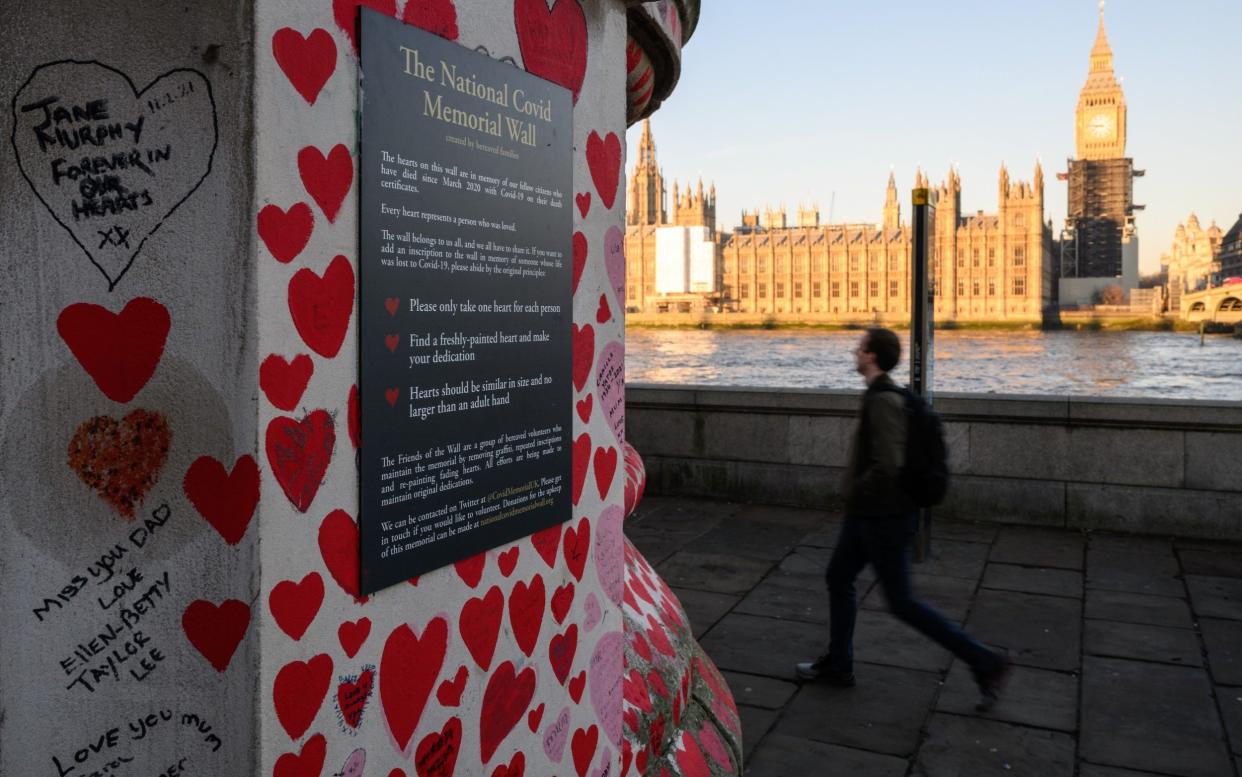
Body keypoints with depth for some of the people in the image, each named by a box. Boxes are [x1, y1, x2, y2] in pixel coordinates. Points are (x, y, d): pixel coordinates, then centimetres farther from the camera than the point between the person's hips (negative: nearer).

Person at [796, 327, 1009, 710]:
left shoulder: (883, 401, -24)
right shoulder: (887, 395, 7)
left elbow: (887, 465, -32)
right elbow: (894, 454, 17)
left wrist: (855, 492, -16)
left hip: (884, 517, -10)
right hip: (868, 514, 10)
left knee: (901, 602, 1)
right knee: (838, 577, 17)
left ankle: (985, 663, 11)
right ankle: (837, 664, 30)